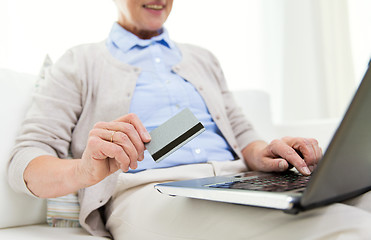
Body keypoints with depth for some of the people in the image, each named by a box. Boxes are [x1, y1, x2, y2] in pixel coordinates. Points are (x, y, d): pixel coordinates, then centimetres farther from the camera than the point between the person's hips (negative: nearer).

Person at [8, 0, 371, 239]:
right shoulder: (80, 63, 12)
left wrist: (259, 153, -5)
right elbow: (24, 162, 4)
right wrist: (83, 171, -21)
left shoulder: (202, 59, 27)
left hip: (240, 185, 6)